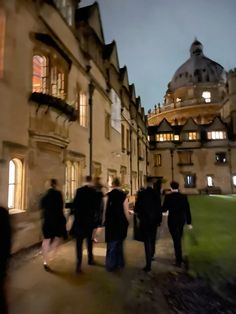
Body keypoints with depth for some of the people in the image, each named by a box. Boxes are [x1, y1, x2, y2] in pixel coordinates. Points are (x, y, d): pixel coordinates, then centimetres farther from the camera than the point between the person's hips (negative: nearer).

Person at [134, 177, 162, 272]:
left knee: (147, 241, 1)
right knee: (152, 240, 23)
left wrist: (139, 214, 13)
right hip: (154, 220, 3)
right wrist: (159, 220, 6)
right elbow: (159, 208, -4)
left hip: (144, 220, -3)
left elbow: (136, 207, -9)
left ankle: (148, 265, 0)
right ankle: (151, 256, 42)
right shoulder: (157, 193, -8)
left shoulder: (141, 193, -12)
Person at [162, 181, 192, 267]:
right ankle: (179, 257, 37)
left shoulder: (168, 196, -14)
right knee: (178, 239, 21)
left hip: (172, 220, -4)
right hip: (182, 220, 5)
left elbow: (164, 209, -10)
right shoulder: (184, 197, -3)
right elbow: (187, 210, -1)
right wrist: (189, 222, 4)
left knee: (176, 240, 3)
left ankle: (179, 261, 7)